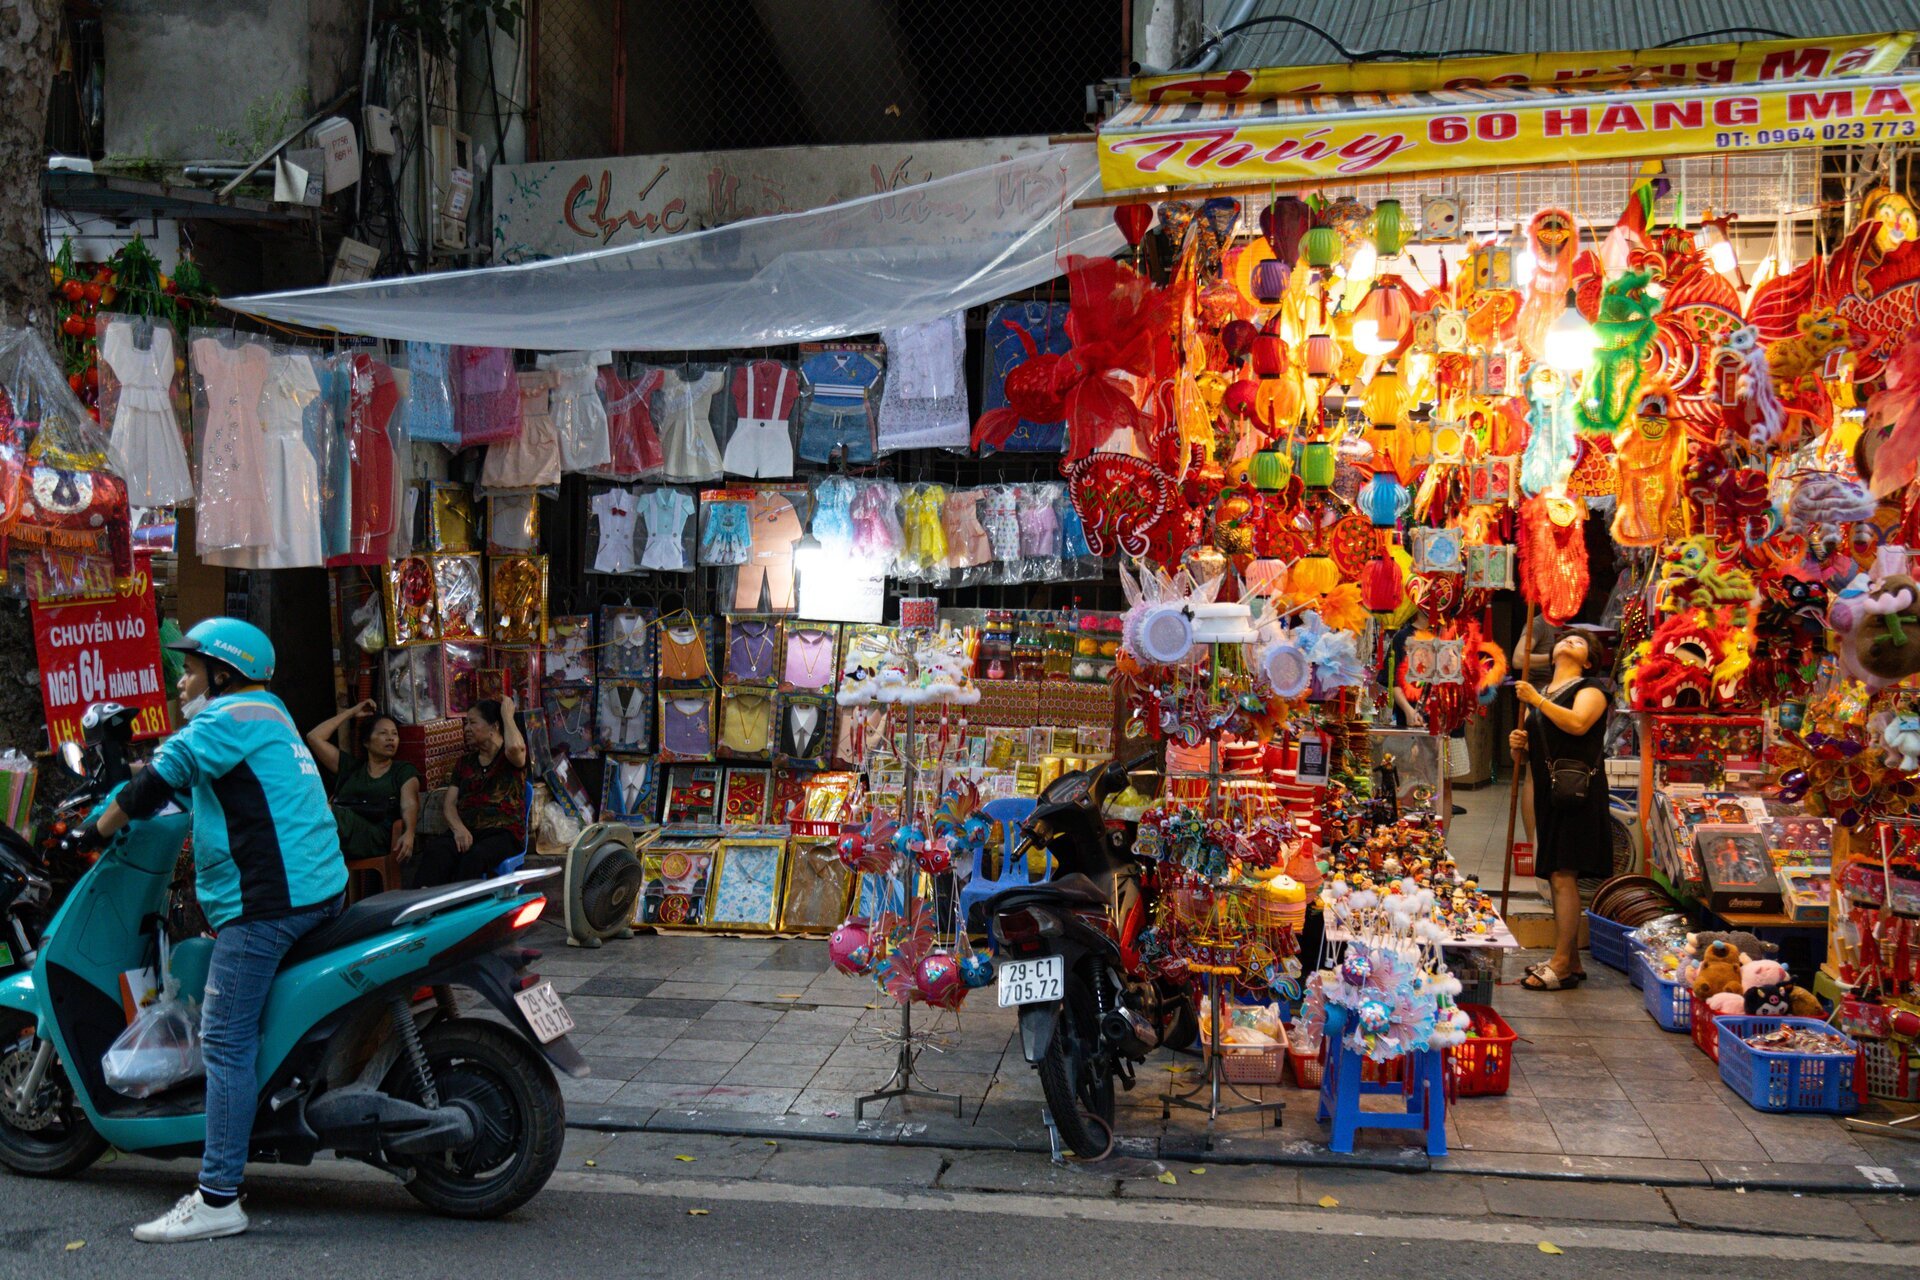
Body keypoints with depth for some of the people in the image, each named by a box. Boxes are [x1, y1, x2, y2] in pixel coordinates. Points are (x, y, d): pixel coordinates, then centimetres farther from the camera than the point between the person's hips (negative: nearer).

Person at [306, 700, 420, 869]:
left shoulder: (404, 770, 21)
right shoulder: (350, 767, 32)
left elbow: (409, 804, 2)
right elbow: (314, 737, 28)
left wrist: (409, 833, -21)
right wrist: (351, 713, 33)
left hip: (374, 837, -4)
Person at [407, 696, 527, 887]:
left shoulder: (509, 757, 8)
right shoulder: (465, 762, 24)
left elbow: (515, 747, -21)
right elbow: (449, 802, 13)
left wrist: (507, 715, -2)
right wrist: (458, 828, -10)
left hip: (503, 833, -4)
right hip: (467, 832, 4)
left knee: (474, 857, -39)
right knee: (436, 852, -32)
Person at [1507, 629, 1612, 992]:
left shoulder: (1590, 689, 1)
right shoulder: (1540, 693, 21)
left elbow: (1578, 723, -21)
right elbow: (1531, 753, 25)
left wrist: (1537, 701, -16)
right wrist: (1519, 746, 3)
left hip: (1577, 792, -8)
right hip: (1549, 792, 8)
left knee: (1564, 876, -13)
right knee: (1558, 877, 9)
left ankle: (1561, 965, -13)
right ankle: (1571, 962, 15)